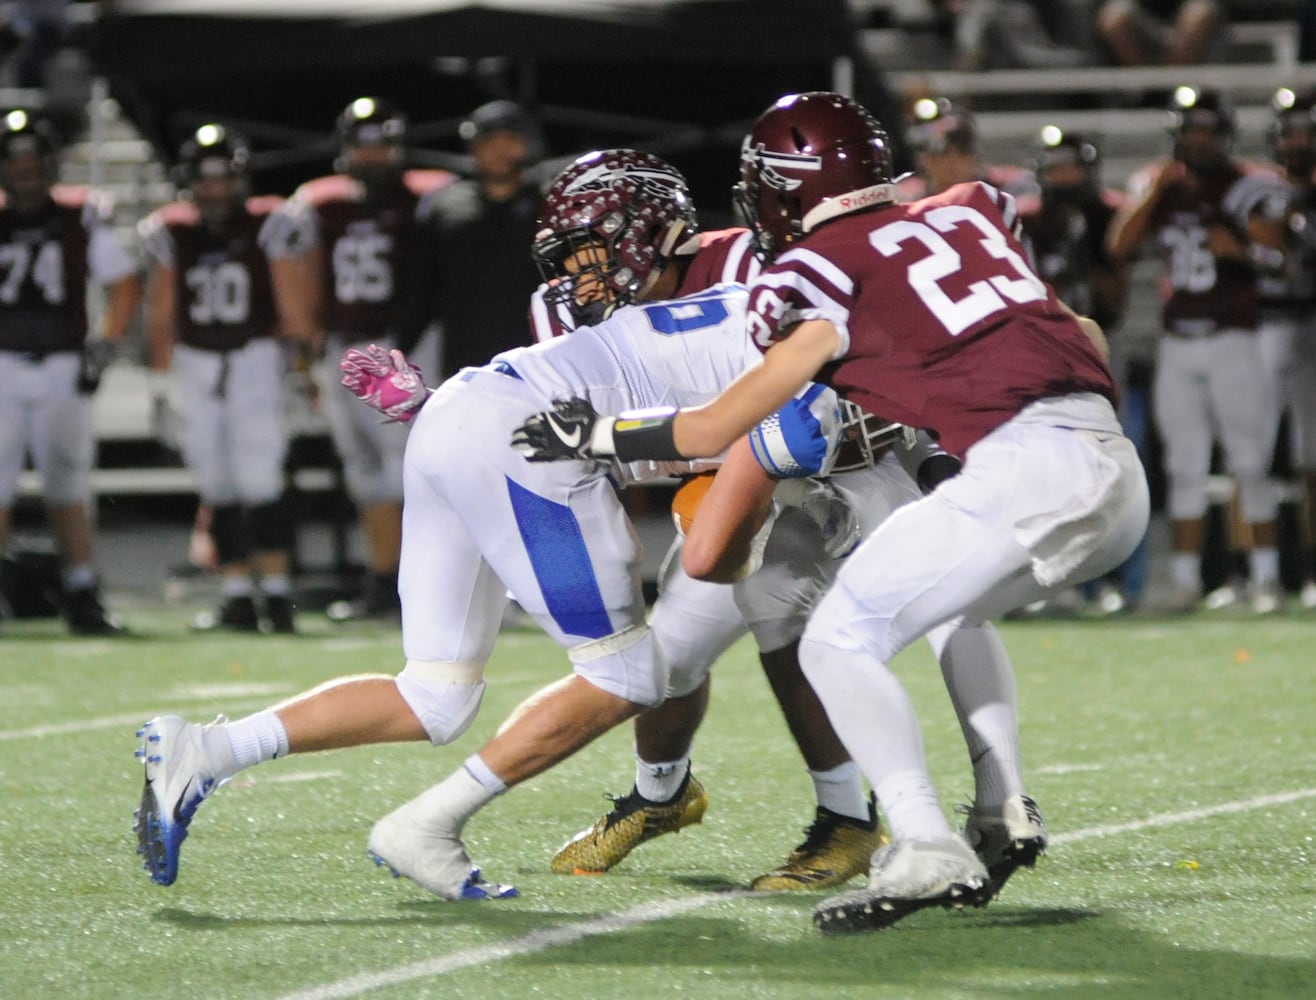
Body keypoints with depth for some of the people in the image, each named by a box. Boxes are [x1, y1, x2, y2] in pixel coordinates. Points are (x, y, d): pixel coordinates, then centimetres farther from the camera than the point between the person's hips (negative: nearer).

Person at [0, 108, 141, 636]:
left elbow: (125, 285, 10)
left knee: (68, 492, 5)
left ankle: (82, 599, 10)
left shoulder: (81, 218, 4)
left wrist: (101, 350, 2)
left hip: (61, 369, 1)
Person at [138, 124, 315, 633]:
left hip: (254, 358, -4)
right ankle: (237, 597, 9)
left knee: (257, 480, -13)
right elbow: (161, 313, 12)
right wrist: (161, 377, 10)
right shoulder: (171, 233, 4)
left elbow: (291, 306, -1)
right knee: (217, 489, 5)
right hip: (195, 362, 4)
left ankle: (277, 591, -7)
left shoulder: (268, 227, -5)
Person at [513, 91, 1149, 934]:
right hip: (1123, 476, 7)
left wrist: (596, 437, 19)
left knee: (841, 642, 1)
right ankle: (1004, 815, 19)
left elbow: (720, 430, 8)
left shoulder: (820, 271, 5)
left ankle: (928, 853, -13)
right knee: (953, 611, 31)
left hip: (1024, 468, -7)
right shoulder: (971, 211, 23)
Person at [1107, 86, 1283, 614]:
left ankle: (1265, 575, 0)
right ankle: (1186, 578, 9)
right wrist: (1155, 191, -11)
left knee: (1249, 461, -5)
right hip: (1177, 346, 3)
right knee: (1184, 465, 5)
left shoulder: (1240, 188, -1)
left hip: (1231, 339, -3)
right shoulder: (1154, 185, 9)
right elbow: (1120, 246, -4)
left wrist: (1240, 250, -27)